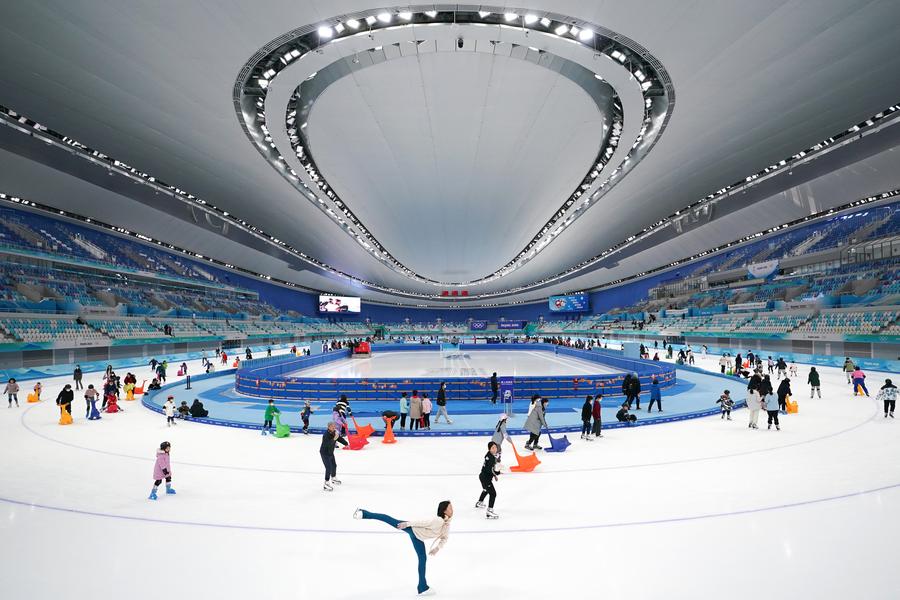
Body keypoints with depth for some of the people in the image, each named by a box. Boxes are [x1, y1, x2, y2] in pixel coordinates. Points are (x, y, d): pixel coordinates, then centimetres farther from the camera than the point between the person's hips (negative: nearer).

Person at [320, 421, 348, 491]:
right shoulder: (326, 434, -30)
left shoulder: (335, 432, -7)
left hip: (331, 452, 9)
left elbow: (340, 438, 0)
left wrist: (346, 444, -14)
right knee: (329, 468, -15)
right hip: (324, 453, -9)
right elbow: (327, 444, -41)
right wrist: (334, 439, -50)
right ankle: (326, 484, -8)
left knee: (334, 466, 24)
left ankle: (334, 479, 47)